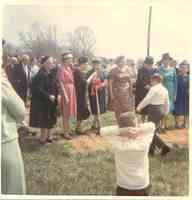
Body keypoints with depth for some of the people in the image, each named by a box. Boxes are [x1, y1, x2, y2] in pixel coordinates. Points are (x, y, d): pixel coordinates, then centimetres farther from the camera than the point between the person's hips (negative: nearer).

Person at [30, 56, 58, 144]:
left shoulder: (50, 74, 8)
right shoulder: (40, 75, -18)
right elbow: (38, 89, -23)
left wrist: (56, 95, -2)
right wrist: (48, 96, -23)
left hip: (51, 101, 8)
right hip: (43, 102, -8)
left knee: (50, 120, 14)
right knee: (45, 121, 0)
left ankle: (48, 136, 25)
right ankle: (43, 138, 12)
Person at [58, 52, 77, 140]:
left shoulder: (69, 68, 11)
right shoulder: (61, 69, -14)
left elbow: (72, 80, 10)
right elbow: (61, 83, -18)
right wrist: (65, 96, -21)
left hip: (71, 91, 8)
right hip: (66, 91, -8)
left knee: (69, 112, 17)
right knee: (66, 113, -1)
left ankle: (68, 130, 29)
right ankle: (65, 133, 9)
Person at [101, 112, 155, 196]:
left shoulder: (118, 144, -23)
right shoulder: (143, 143, -20)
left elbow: (103, 130, -9)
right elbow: (151, 125, -4)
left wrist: (120, 130, -24)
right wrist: (139, 129, -22)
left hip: (123, 189, 0)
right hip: (142, 187, 1)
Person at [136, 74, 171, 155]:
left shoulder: (154, 88, -14)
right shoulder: (164, 89, 10)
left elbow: (147, 99, -17)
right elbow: (167, 102, 14)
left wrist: (139, 107, -8)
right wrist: (166, 111, 24)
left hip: (154, 110, -9)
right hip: (161, 110, 9)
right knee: (155, 130, 16)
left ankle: (164, 147, -9)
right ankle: (151, 149, 22)